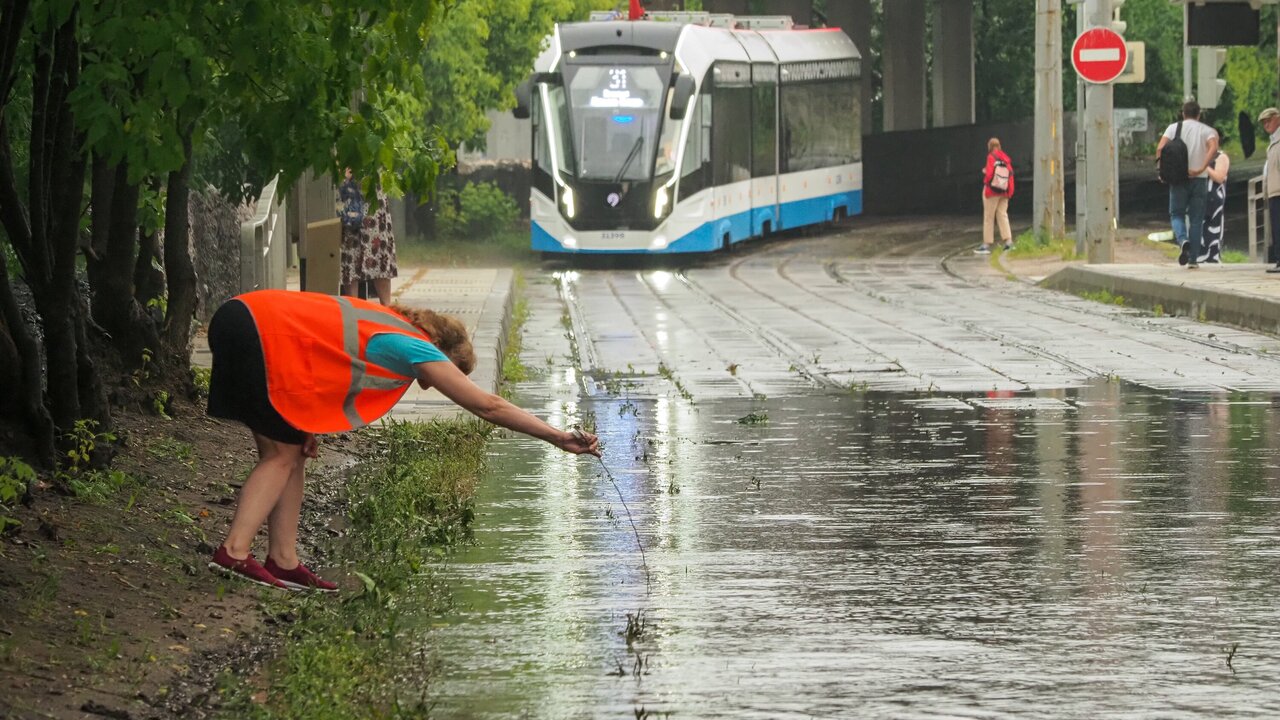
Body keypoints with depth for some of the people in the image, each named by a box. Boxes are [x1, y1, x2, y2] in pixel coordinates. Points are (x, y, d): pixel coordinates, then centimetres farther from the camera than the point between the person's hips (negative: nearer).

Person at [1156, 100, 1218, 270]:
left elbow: (1160, 148, -9)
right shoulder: (1206, 130, 4)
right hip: (1199, 179, 0)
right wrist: (1201, 169, -18)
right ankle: (1193, 259, 6)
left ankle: (1183, 240, -19)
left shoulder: (1174, 128, 5)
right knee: (1196, 219, 8)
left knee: (1176, 214, 12)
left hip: (1178, 178, 0)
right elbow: (1213, 148, -16)